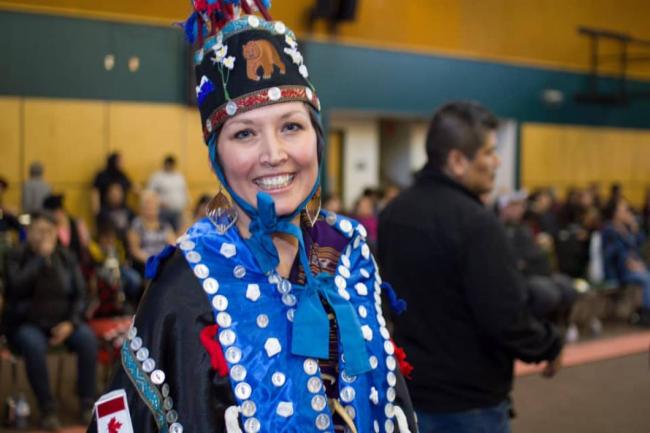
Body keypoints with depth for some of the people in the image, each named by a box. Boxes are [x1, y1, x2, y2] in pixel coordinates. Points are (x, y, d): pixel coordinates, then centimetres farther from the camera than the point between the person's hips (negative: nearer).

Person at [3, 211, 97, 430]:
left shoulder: (66, 258, 6)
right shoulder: (16, 256, 0)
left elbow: (80, 295, 4)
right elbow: (18, 287, -19)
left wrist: (70, 323, -12)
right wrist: (40, 257, -18)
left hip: (62, 322, 2)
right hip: (26, 323, -2)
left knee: (87, 338, -28)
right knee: (34, 345, -36)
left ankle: (87, 403, -16)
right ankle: (47, 408, -23)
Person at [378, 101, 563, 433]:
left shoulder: (393, 213, 4)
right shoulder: (475, 222, -22)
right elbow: (506, 318, -24)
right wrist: (550, 346, -6)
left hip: (406, 389, 7)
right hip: (467, 402, -7)